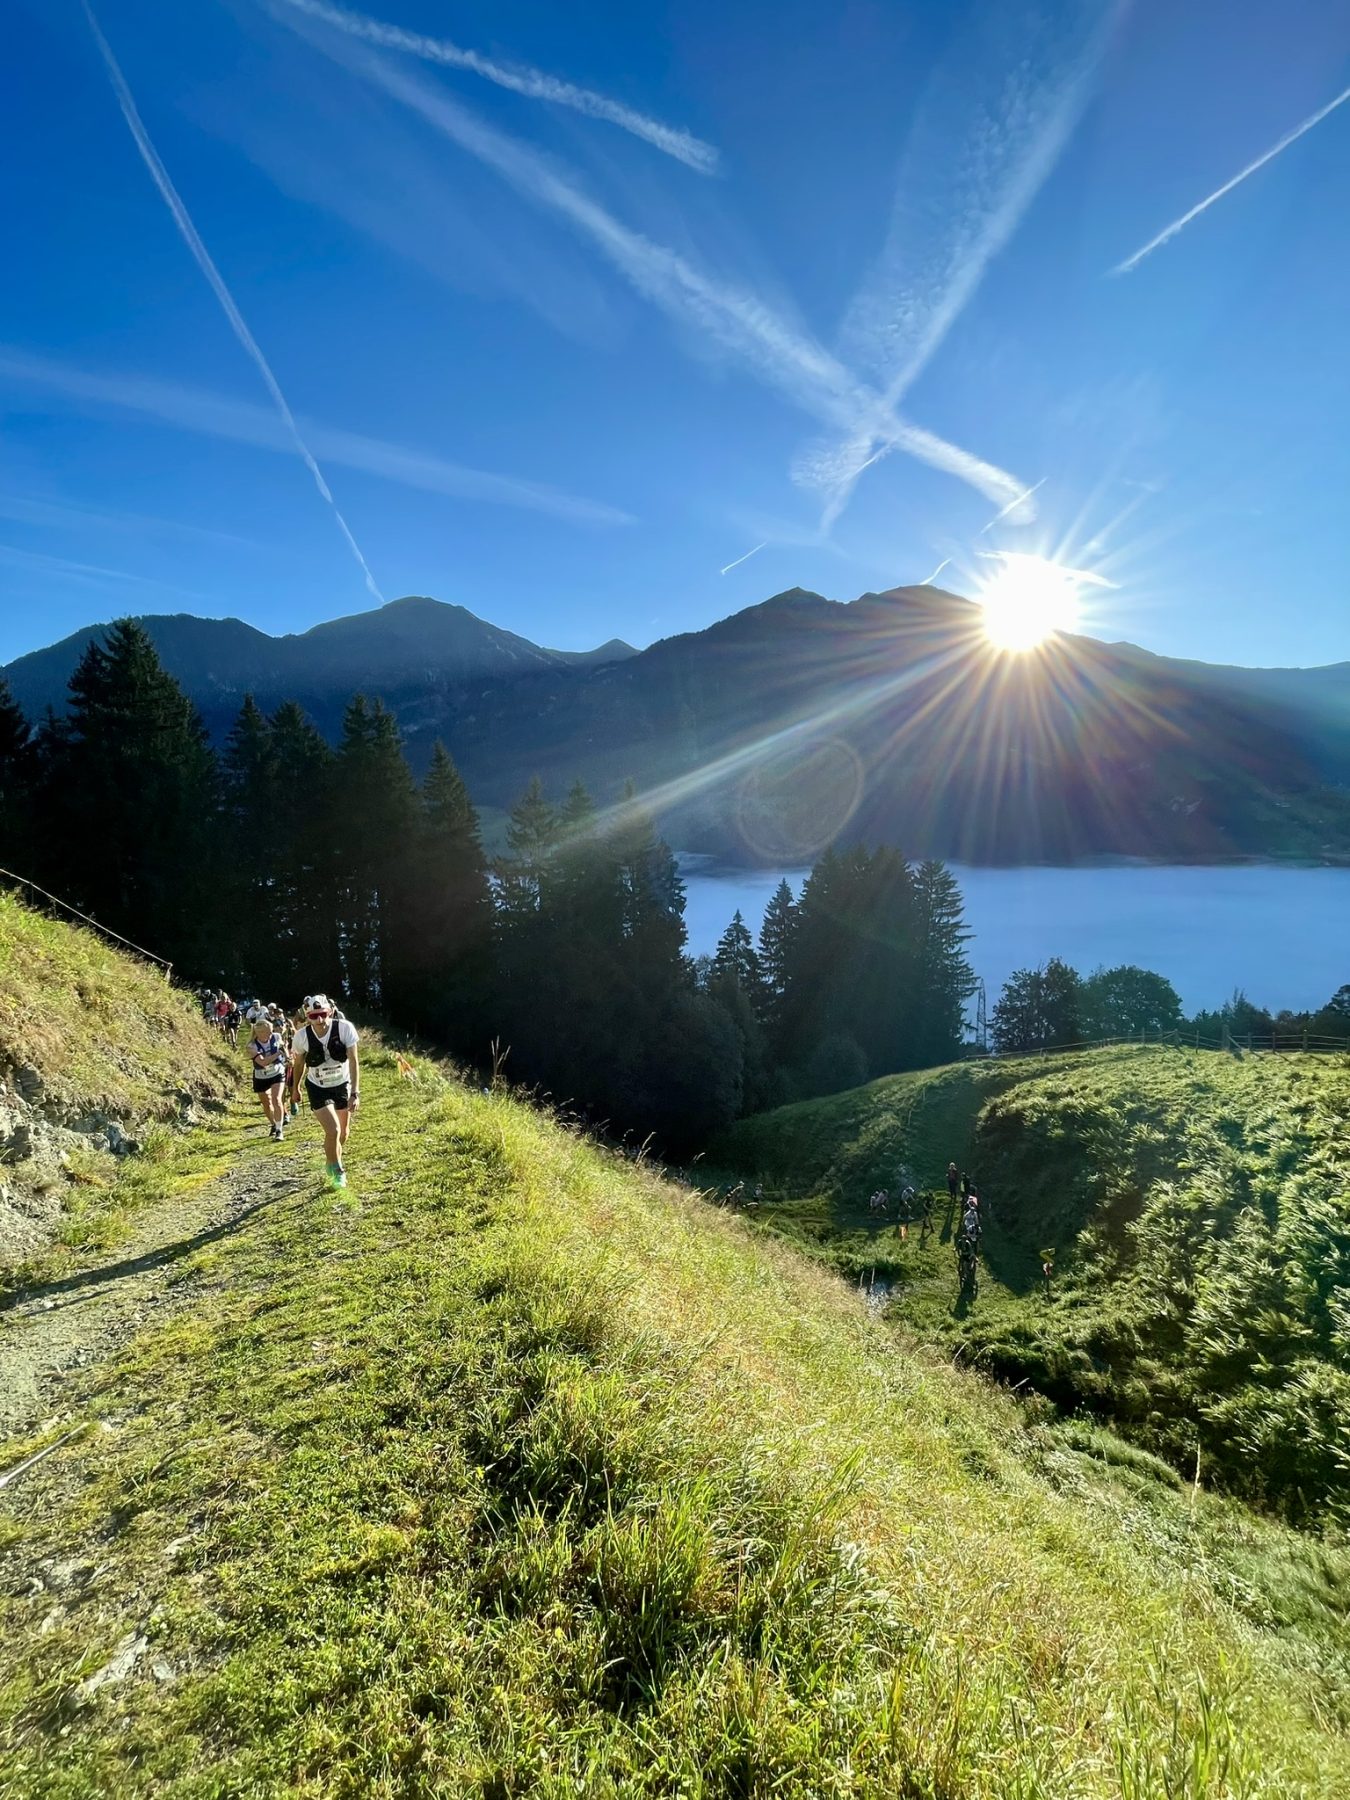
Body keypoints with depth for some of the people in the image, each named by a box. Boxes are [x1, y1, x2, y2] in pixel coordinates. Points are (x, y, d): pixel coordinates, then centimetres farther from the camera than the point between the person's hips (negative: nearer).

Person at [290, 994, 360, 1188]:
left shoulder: (345, 1028, -26)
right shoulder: (301, 1037, -22)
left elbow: (353, 1061, -24)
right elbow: (298, 1064, -2)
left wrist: (355, 1093, -30)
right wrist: (296, 1089, 12)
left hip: (342, 1084, 1)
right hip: (318, 1088, -1)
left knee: (343, 1131, 15)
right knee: (332, 1130, -15)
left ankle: (334, 1163, 44)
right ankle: (337, 1171, 9)